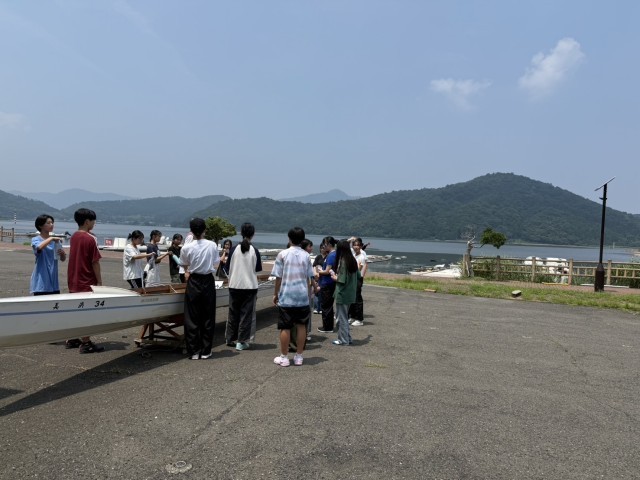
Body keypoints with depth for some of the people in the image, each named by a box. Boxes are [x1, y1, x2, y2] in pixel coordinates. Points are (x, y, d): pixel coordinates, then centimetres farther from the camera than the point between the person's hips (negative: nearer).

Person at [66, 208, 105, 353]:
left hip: (73, 280, 8)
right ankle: (85, 343, 3)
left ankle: (73, 339, 24)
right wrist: (99, 281, -10)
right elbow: (95, 262, -15)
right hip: (86, 282, -8)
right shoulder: (90, 238, -16)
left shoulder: (74, 236, 8)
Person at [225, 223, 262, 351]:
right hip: (250, 286, -2)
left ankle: (230, 338, 26)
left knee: (233, 312, 15)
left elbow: (228, 268, 1)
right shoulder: (254, 251, -7)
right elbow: (258, 269, 2)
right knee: (246, 313, 5)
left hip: (234, 285, 2)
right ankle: (241, 341, 5)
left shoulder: (234, 249, -5)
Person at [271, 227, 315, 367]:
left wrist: (276, 294, 7)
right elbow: (309, 278, 4)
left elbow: (278, 277, -4)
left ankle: (284, 357, 12)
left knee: (285, 327, 5)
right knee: (301, 326, 11)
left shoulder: (282, 254, -5)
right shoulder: (306, 256, 1)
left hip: (286, 297, -2)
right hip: (302, 297, 2)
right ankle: (298, 356, 17)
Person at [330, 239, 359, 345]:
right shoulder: (353, 260, 5)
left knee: (341, 317, 5)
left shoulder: (343, 262, -19)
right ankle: (347, 338, 27)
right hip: (350, 294, 8)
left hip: (342, 294, -8)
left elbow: (342, 280, -21)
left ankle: (343, 340, 13)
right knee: (345, 317, 20)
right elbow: (358, 275, 13)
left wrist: (334, 277, -3)